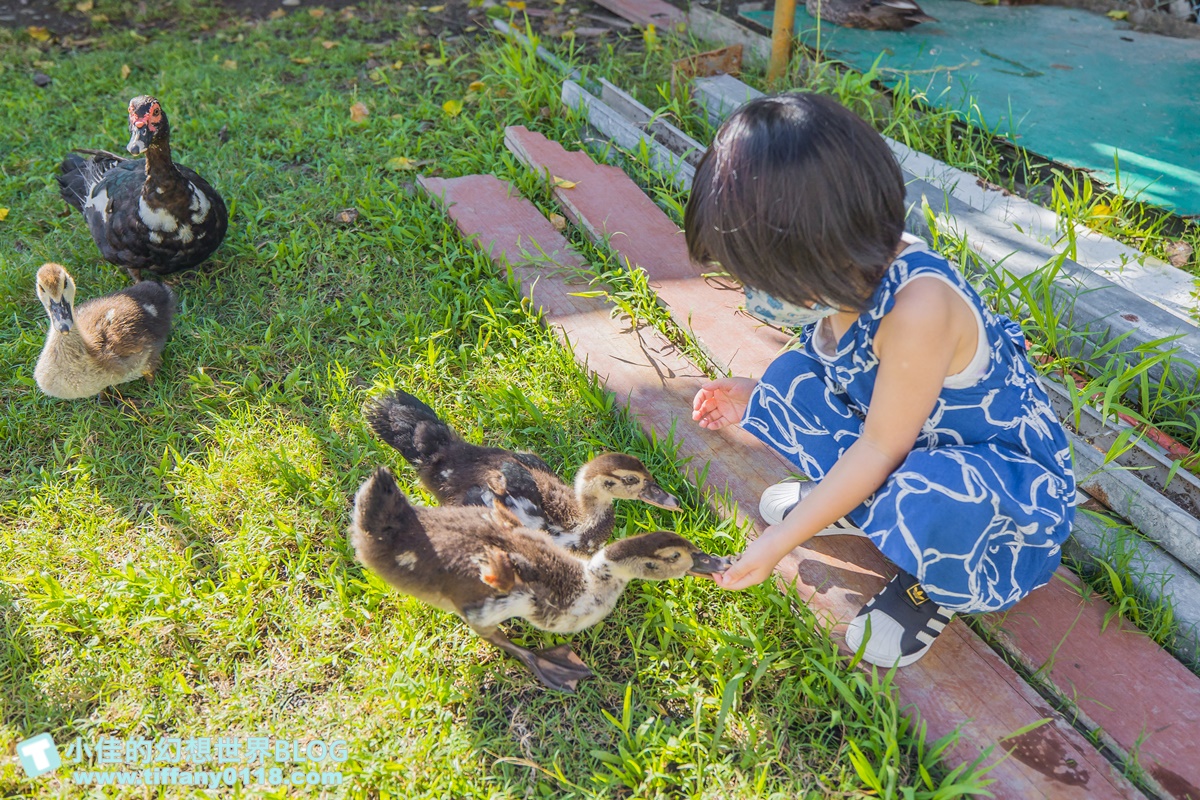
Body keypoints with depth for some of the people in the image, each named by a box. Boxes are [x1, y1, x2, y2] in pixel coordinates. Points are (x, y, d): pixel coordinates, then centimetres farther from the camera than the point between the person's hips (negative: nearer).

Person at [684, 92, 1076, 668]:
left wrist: (775, 545, -23)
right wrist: (758, 400, 1)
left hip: (1010, 473, -7)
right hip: (906, 442, 7)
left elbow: (880, 450, -28)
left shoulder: (918, 307, -37)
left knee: (934, 498, -40)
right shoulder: (849, 275, -12)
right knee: (792, 378, -8)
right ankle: (853, 504, 11)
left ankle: (935, 586, -3)